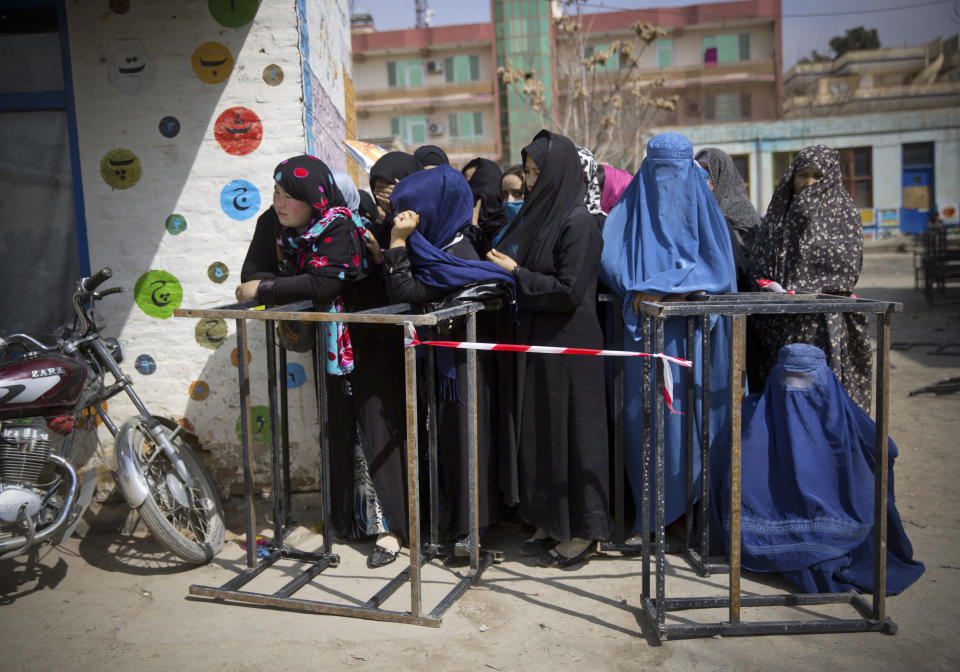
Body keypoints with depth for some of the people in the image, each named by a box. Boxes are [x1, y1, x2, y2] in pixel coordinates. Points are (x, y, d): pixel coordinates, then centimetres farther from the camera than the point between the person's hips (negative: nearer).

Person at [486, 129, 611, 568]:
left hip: (564, 345, -9)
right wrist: (501, 268, 3)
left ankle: (582, 532, 15)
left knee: (566, 431, 0)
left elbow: (569, 290, -20)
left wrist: (516, 274, -14)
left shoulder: (577, 223, -14)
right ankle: (550, 522, 26)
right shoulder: (535, 214, 12)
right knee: (536, 431, 13)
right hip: (531, 340, 9)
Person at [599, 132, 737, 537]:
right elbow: (609, 260, -1)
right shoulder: (630, 210, 11)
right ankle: (650, 515, 5)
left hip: (695, 332, 0)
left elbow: (719, 268, -2)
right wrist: (639, 292, -16)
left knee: (696, 413, -2)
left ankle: (700, 508, 9)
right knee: (646, 414, -4)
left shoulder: (704, 209, 9)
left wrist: (660, 285, -12)